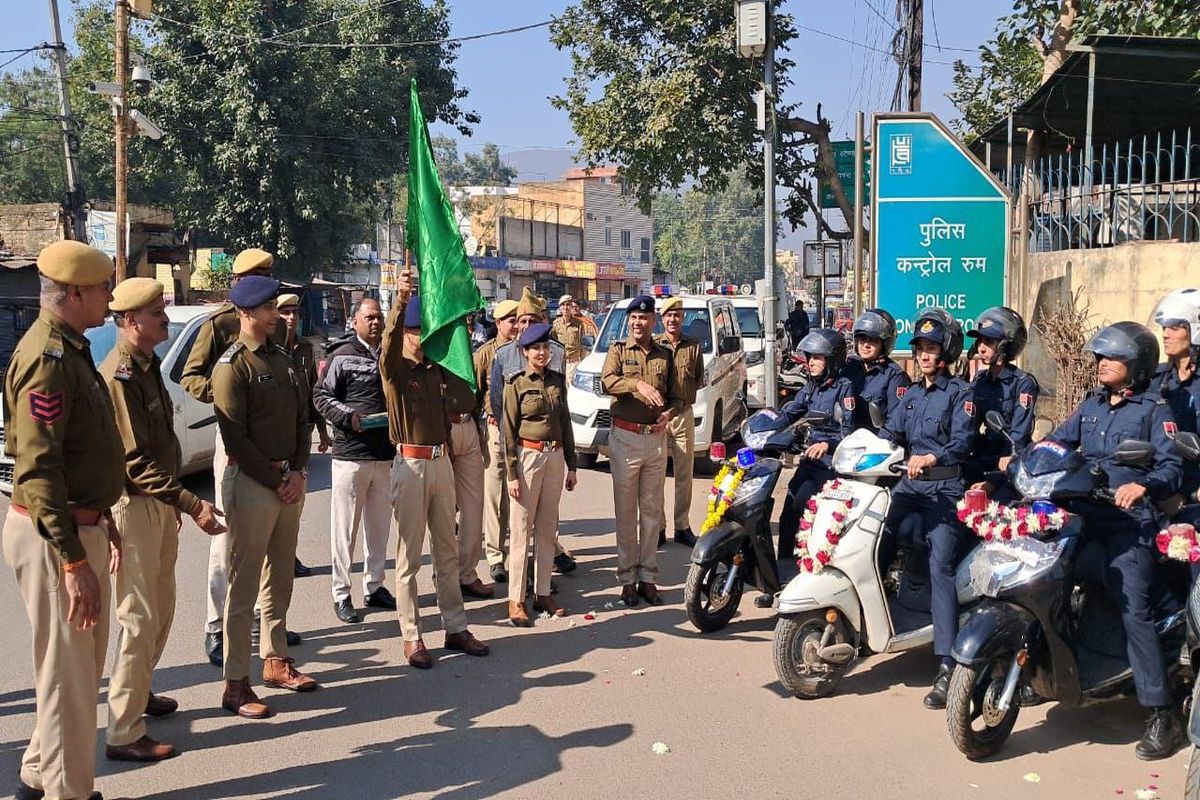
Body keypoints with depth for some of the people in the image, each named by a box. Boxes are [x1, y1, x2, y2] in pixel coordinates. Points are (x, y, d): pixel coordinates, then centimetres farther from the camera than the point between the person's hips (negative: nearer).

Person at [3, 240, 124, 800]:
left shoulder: (71, 349, 13)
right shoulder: (47, 359, -20)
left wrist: (102, 518, 23)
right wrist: (73, 562, -28)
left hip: (80, 525, 11)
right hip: (53, 535, -11)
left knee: (85, 662, 21)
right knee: (67, 672, 1)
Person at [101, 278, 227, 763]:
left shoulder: (148, 367, 12)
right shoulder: (119, 375, -19)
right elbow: (135, 461, -23)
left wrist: (175, 502, 16)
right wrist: (192, 504, -26)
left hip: (160, 504, 10)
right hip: (134, 506, -10)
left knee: (160, 610, 19)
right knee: (140, 619, -5)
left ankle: (140, 691, 36)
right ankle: (124, 734, 3)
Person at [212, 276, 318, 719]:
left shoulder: (283, 360, 12)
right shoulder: (233, 366, -10)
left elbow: (302, 418, 13)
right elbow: (236, 437, -15)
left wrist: (298, 472, -1)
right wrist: (275, 482, -13)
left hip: (289, 479, 7)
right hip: (251, 482, -7)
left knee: (280, 578, 16)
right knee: (244, 585, -3)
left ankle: (276, 660, 28)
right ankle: (236, 683, 3)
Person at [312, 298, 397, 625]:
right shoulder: (342, 356, -4)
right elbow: (321, 395, -6)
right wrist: (348, 416, -18)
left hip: (384, 454, 5)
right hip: (350, 454, -5)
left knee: (379, 525, 12)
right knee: (345, 527, 1)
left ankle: (374, 587, 24)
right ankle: (341, 594, 9)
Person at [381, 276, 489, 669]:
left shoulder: (435, 368, 12)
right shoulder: (395, 368, -7)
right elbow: (390, 339, -25)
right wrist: (400, 298, -41)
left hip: (441, 461, 6)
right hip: (411, 463, -6)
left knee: (447, 552, 12)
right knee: (409, 556, 1)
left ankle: (456, 628, 20)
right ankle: (412, 636, 8)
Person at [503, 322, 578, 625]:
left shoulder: (557, 380, 10)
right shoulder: (516, 384, -4)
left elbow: (565, 424, 14)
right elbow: (509, 432, -6)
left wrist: (571, 465, 12)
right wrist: (512, 474, -10)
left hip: (555, 457, 5)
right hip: (527, 456, -5)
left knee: (547, 529, 10)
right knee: (522, 530, -1)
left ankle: (542, 593, 19)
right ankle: (516, 599, 4)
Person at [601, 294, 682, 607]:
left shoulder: (665, 355, 11)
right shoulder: (618, 350, 3)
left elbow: (677, 397, 14)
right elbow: (607, 381, -17)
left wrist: (669, 412, -8)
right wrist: (638, 385, -33)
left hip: (656, 438, 3)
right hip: (625, 437, -3)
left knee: (652, 511, 7)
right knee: (626, 511, 1)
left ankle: (648, 577, 14)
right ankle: (627, 578, 7)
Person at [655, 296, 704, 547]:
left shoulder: (693, 347, 9)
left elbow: (699, 379, 15)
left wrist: (683, 397, 2)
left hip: (684, 415, 3)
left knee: (684, 474, 8)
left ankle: (682, 526, 17)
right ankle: (658, 528, 6)